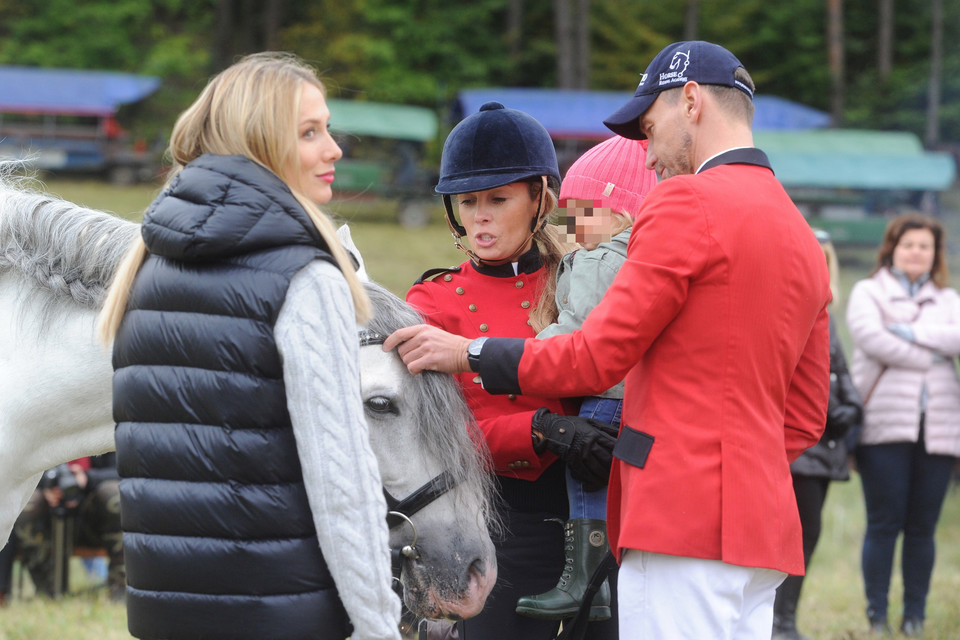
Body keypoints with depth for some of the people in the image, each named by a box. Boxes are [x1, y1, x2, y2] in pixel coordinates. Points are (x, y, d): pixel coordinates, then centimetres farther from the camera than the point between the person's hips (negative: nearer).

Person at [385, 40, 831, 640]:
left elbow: (595, 359, -9)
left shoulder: (686, 204, -7)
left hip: (683, 523, -9)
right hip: (761, 524, 9)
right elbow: (807, 416, 20)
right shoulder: (804, 240, 20)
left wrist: (467, 353, 0)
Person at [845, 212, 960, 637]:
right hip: (885, 424, -3)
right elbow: (869, 335, -10)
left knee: (923, 526, 2)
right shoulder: (868, 293, 10)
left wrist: (910, 333, -10)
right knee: (884, 522, -6)